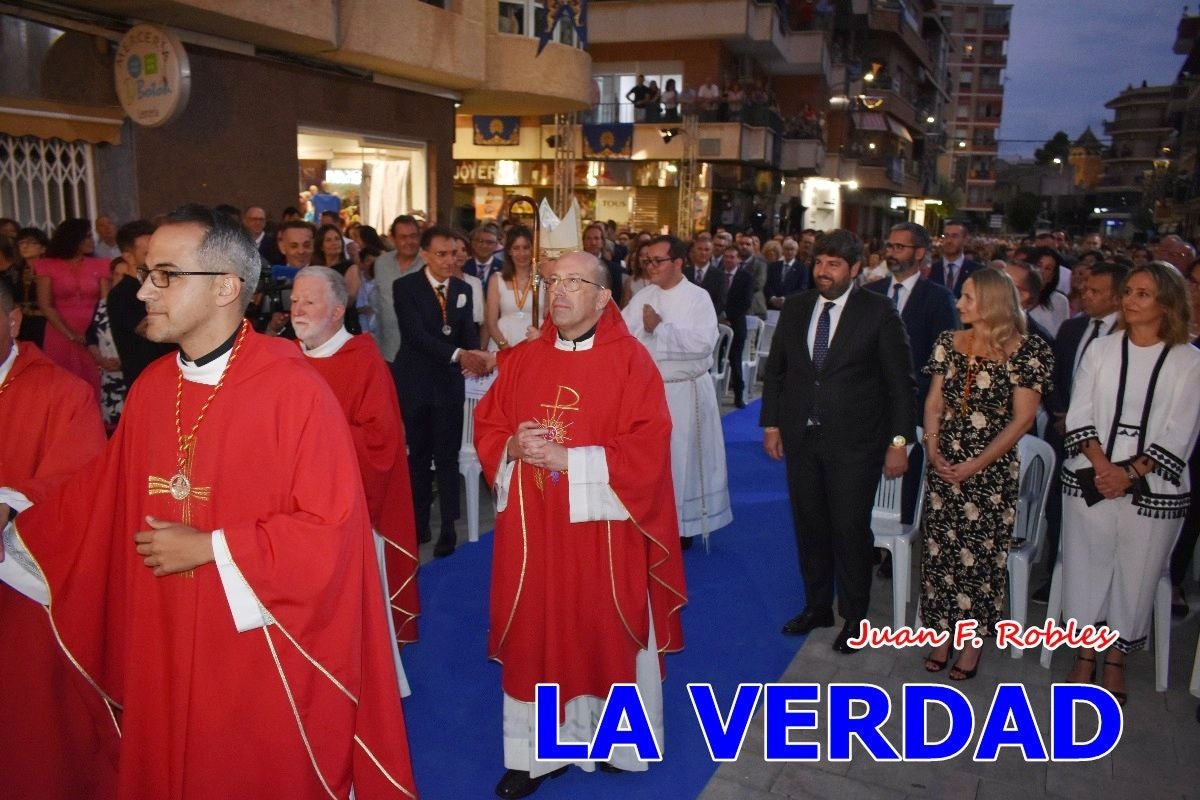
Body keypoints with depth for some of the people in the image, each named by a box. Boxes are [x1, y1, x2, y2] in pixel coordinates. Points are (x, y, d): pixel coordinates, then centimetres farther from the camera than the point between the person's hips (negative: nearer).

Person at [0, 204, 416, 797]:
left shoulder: (293, 390, -19)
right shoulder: (150, 388, 3)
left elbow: (330, 526, -20)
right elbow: (103, 492, 14)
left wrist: (211, 548, -17)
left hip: (262, 652, -6)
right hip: (164, 644, 7)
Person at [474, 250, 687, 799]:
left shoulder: (630, 361, -8)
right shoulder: (521, 360, 6)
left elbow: (646, 450, -14)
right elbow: (486, 429, 10)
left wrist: (568, 458, -20)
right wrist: (513, 448, -12)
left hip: (600, 527, -3)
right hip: (531, 527, 4)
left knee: (605, 630, 9)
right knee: (534, 630, 9)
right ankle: (536, 752, 24)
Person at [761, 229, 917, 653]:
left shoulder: (879, 312, -7)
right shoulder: (795, 308, 6)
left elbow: (901, 381, -6)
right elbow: (775, 370, 12)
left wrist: (899, 440, -9)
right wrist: (771, 423, 7)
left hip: (854, 442, -4)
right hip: (801, 438, 4)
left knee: (850, 528, 2)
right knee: (809, 525, 13)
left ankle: (854, 616, 22)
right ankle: (817, 606, 32)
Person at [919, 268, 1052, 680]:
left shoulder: (1027, 351, -9)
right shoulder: (949, 342, 5)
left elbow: (1022, 419, -11)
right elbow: (933, 402, 7)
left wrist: (975, 465, -14)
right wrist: (932, 448, -9)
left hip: (992, 470, -4)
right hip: (944, 465, 4)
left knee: (981, 554, 5)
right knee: (939, 549, 8)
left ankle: (973, 642, 21)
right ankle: (943, 634, 23)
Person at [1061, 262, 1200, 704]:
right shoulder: (1101, 349, 4)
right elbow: (1080, 416, 1)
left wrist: (1130, 473, -14)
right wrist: (1101, 465, -13)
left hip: (1154, 489, -1)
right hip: (1089, 481, 2)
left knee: (1136, 575, 7)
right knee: (1085, 567, 7)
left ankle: (1115, 661, 26)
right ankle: (1084, 655, 25)